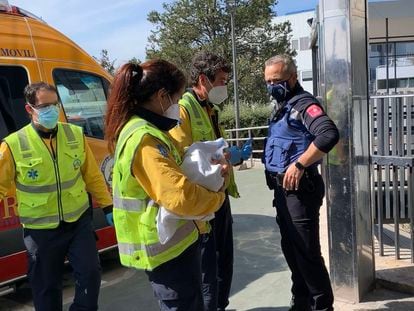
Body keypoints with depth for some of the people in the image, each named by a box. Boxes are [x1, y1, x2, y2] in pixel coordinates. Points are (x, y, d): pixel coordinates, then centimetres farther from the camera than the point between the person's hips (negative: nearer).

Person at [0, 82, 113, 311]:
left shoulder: (75, 135, -3)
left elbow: (92, 176, 6)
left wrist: (107, 206, 8)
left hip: (79, 221, 2)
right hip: (41, 230, -2)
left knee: (90, 272, 1)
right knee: (46, 286, 11)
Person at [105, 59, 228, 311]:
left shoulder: (142, 130, 8)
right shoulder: (145, 138, -25)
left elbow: (170, 174, 16)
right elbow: (180, 196, -31)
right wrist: (217, 197, -12)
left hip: (168, 241, 10)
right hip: (168, 247, -10)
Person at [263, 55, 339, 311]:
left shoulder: (303, 103, -14)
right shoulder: (281, 107, 14)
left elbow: (329, 134, -31)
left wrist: (299, 165, -28)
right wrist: (277, 185, 11)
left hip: (300, 189, -10)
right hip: (283, 189, 10)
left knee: (307, 252, -3)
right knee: (291, 249, 18)